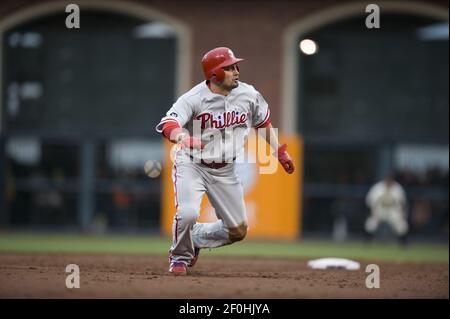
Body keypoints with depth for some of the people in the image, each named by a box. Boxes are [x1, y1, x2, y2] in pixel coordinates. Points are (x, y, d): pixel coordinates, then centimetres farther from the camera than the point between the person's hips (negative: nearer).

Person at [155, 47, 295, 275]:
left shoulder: (248, 95, -8)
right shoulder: (193, 99, -24)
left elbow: (264, 123, 12)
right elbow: (167, 124, -40)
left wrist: (279, 152, 8)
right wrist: (183, 138, -60)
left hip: (225, 170, 5)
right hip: (192, 164, -5)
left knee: (238, 230, 6)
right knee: (188, 213, -28)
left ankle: (194, 239, 33)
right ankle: (180, 256, 3)